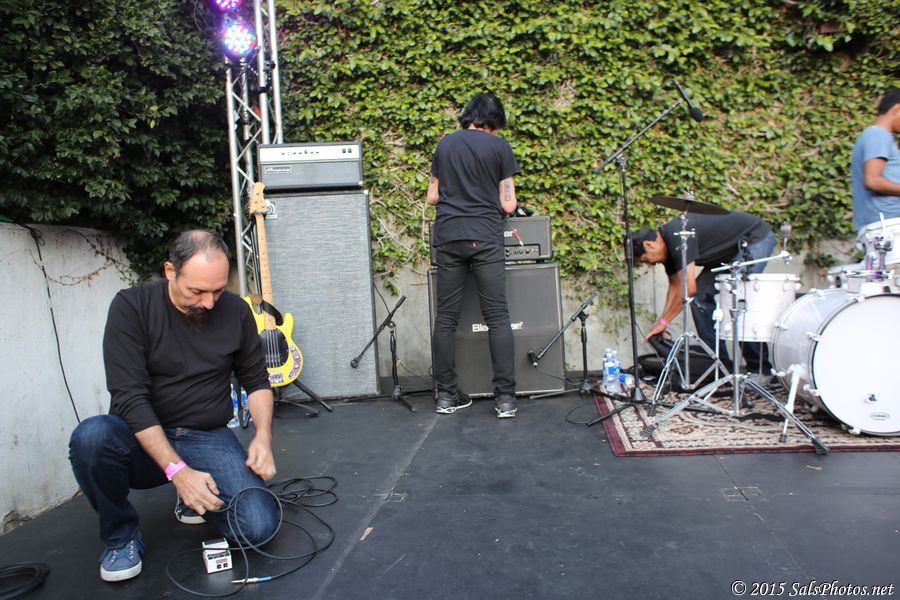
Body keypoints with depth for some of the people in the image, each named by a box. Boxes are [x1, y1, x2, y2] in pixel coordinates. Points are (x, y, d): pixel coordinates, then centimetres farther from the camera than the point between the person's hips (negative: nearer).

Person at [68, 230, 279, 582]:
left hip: (209, 439, 1)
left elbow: (256, 381, 8)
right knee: (91, 436, -35)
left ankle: (195, 499, 13)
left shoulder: (236, 311, -3)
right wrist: (177, 470, -27)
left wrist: (263, 435, -11)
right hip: (143, 439, -1)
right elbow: (129, 397, -18)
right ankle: (121, 536, -5)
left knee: (259, 527, -22)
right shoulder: (131, 307, -12)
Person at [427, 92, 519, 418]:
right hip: (485, 238, -3)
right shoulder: (499, 146, 3)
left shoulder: (445, 144, 14)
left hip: (448, 237, 3)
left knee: (446, 318, 6)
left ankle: (447, 395, 11)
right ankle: (505, 397, -1)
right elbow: (508, 204, 1)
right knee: (498, 317, -1)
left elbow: (432, 197, 16)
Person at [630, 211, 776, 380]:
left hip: (757, 238, -9)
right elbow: (675, 286, 7)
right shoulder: (667, 243, -1)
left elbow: (688, 288, -32)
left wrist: (663, 322, -24)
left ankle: (760, 369, -8)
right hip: (732, 249, 9)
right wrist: (662, 322, 1)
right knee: (701, 295, -1)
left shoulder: (677, 236, -29)